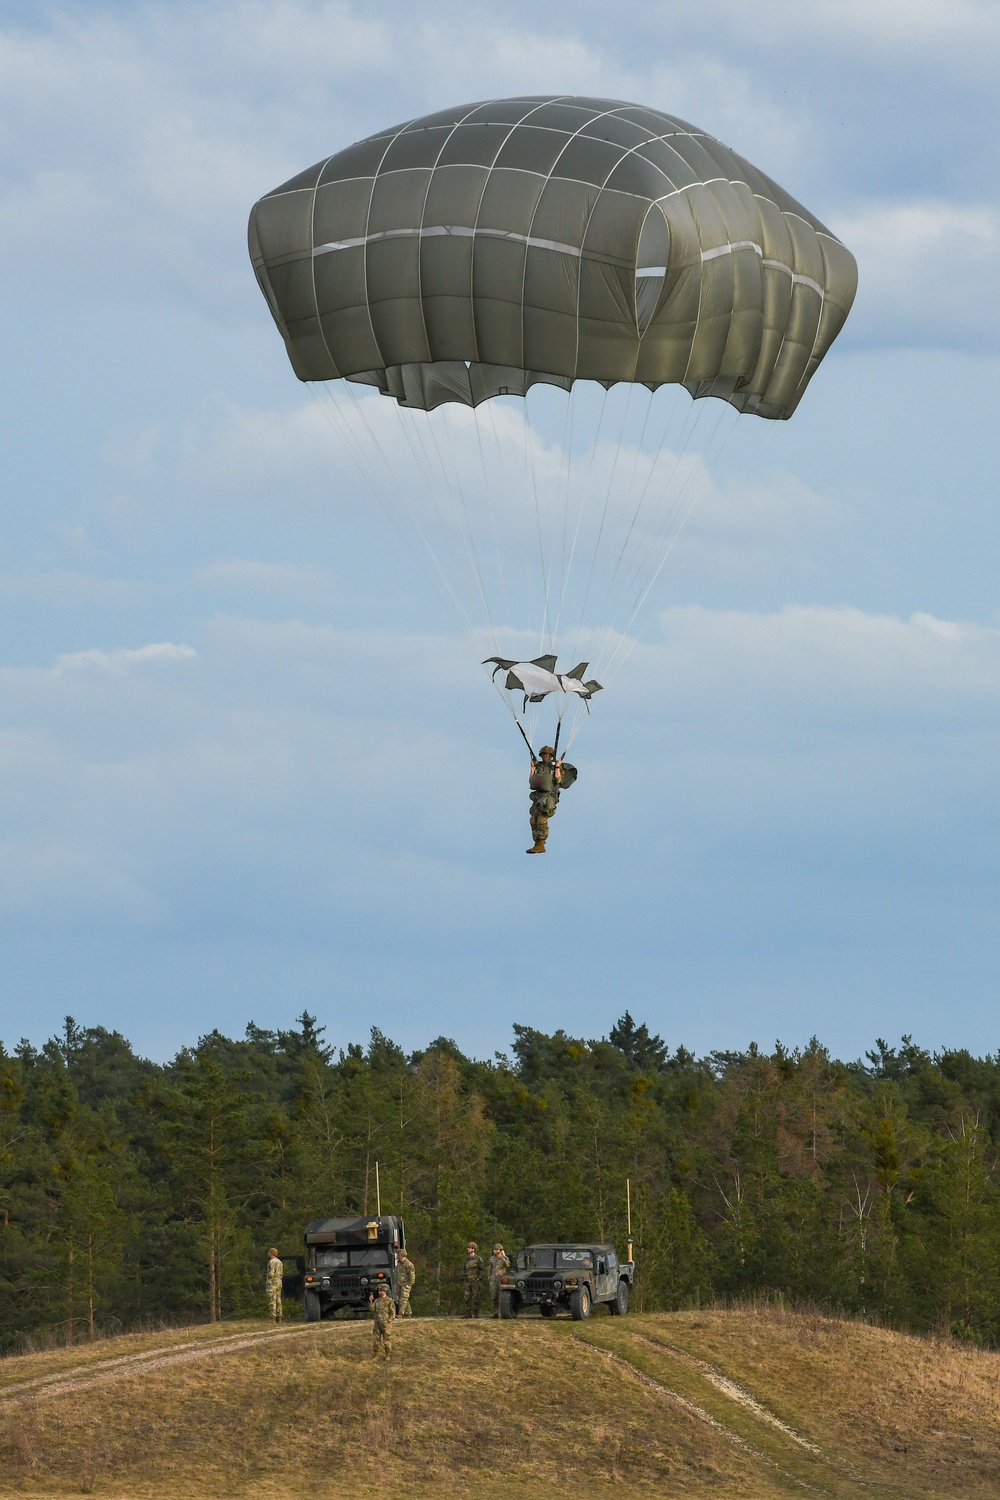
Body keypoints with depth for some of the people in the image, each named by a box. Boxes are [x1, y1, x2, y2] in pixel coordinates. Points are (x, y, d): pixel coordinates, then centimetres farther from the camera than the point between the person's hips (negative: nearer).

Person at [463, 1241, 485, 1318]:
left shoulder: (478, 1259, -4)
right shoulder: (467, 1259, 13)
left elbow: (482, 1270, -5)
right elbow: (464, 1269, 18)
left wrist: (480, 1279, -13)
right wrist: (463, 1279, 9)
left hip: (475, 1281, -5)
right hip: (467, 1282, 5)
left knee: (475, 1298, -5)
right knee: (467, 1298, 0)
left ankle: (475, 1314, -1)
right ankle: (468, 1314, 2)